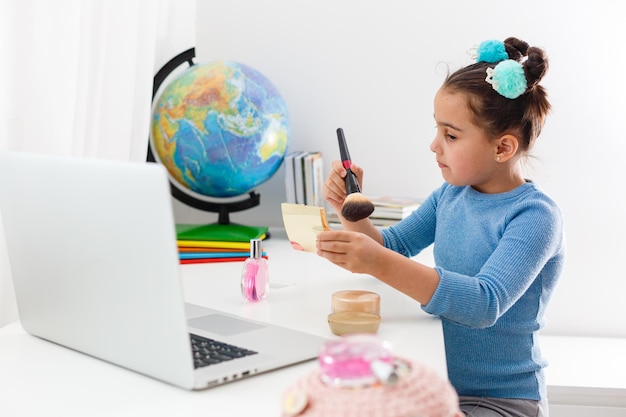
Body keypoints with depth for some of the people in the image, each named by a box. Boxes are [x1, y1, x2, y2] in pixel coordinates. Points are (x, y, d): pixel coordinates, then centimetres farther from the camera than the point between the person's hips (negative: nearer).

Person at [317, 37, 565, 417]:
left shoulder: (535, 215, -19)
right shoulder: (449, 194, 2)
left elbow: (485, 304, -32)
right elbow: (394, 246, 13)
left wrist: (381, 264, -41)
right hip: (439, 382, 6)